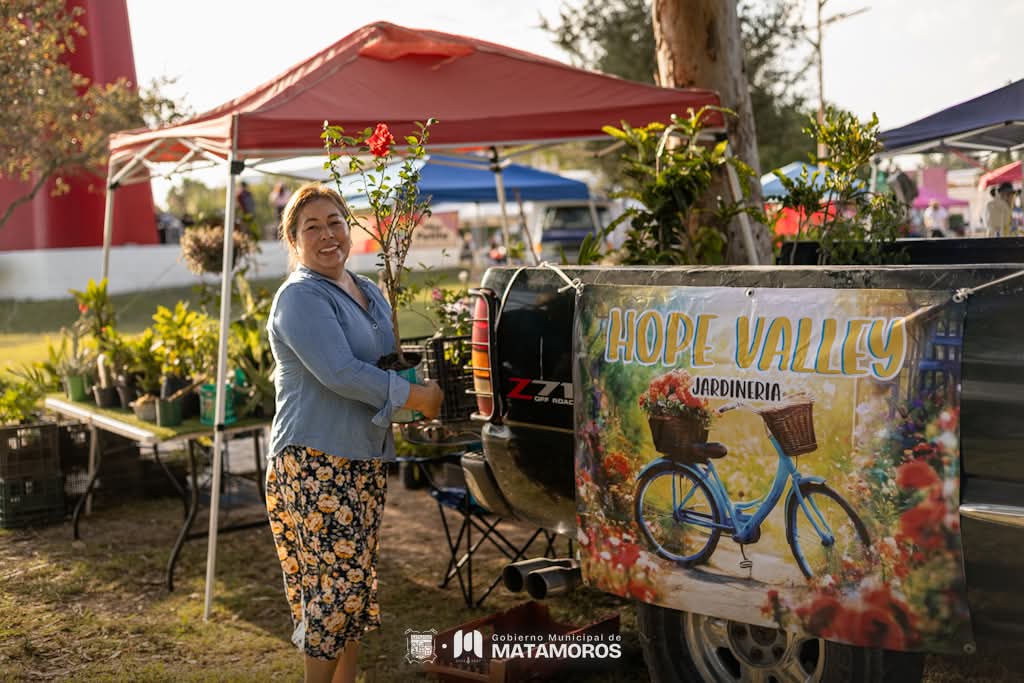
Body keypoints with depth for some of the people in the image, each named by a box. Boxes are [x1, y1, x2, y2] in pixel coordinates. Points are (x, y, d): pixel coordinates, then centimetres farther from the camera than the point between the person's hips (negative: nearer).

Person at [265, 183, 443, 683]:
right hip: (316, 462, -9)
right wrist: (414, 396, -16)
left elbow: (388, 359, 28)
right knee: (335, 585, -7)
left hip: (366, 460, 9)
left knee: (356, 584, 14)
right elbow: (338, 373, -23)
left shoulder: (369, 293, 15)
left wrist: (425, 379, 6)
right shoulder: (300, 297, -12)